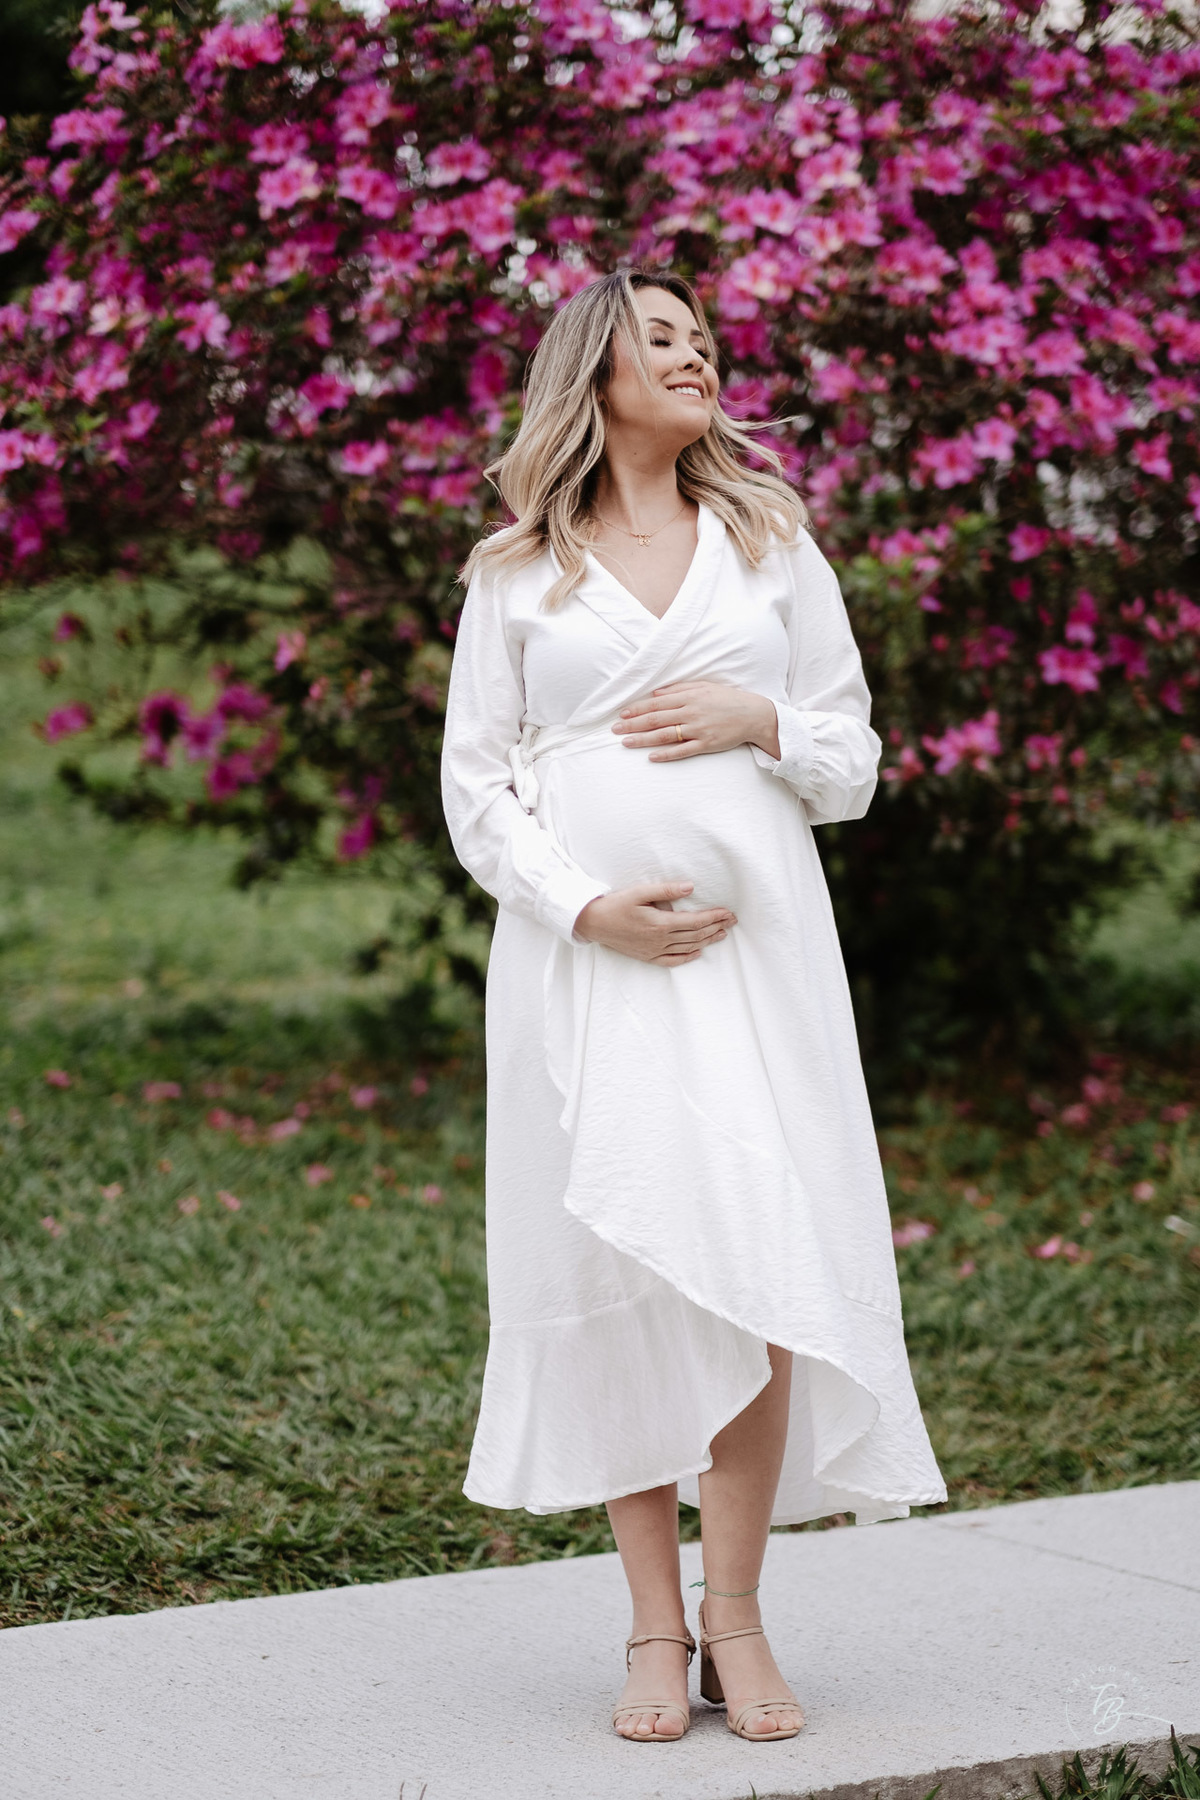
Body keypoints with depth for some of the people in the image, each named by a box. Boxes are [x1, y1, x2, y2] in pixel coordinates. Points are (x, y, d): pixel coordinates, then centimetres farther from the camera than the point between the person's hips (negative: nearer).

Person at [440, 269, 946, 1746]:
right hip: (581, 961, -1)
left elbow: (854, 763, 14)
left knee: (760, 1274, -8)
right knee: (614, 1284, -2)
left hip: (754, 951, 1)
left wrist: (762, 720, -6)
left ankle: (735, 1617, 3)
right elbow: (475, 786, 6)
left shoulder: (771, 545, 15)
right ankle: (654, 1627, 7)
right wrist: (587, 905, -10)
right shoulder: (516, 571, 10)